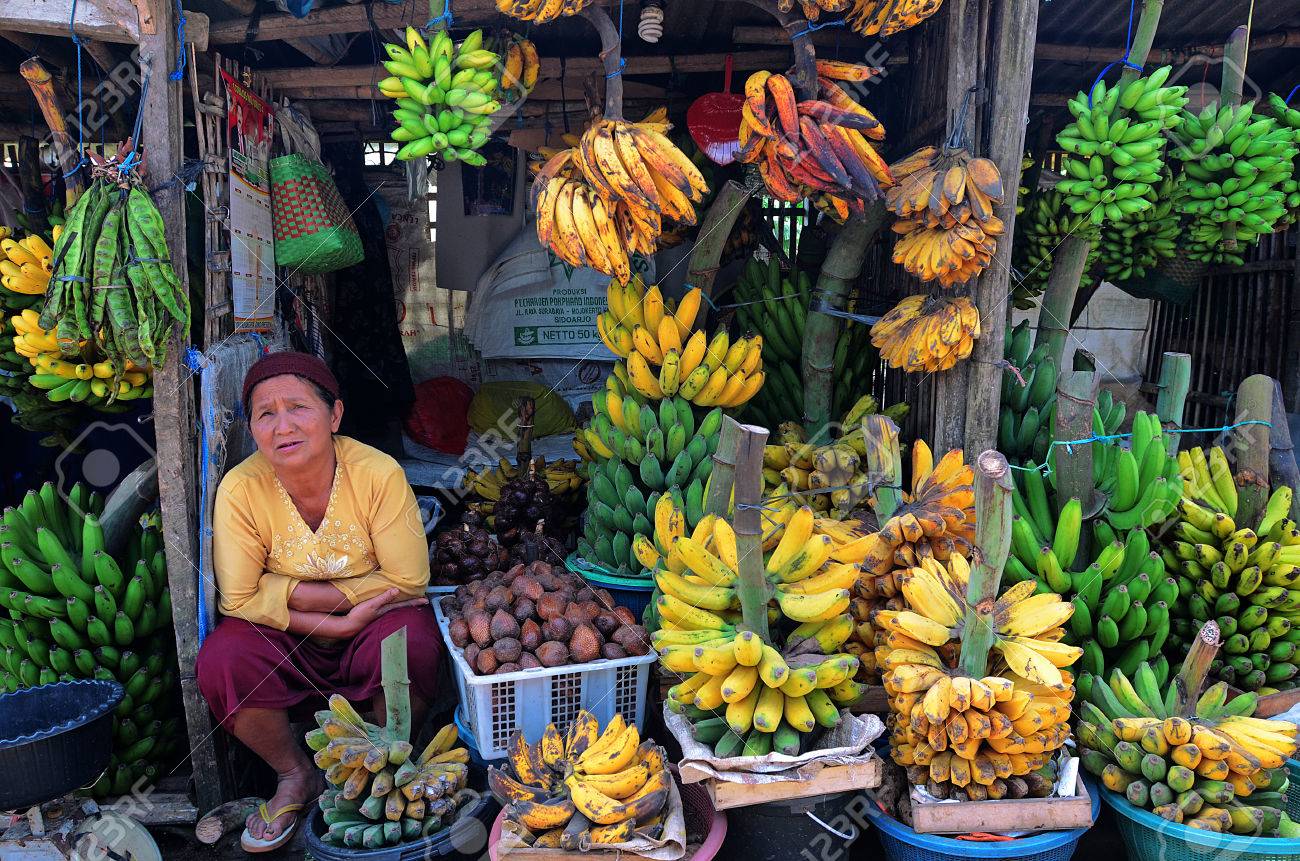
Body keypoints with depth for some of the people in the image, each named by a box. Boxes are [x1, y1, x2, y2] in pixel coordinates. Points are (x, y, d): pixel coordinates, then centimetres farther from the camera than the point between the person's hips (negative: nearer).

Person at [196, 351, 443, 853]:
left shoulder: (378, 474, -21)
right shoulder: (241, 489, -17)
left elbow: (408, 581, -19)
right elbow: (240, 598, -15)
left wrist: (293, 592, -21)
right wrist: (336, 622, -25)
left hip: (373, 628, -2)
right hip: (285, 643, 2)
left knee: (411, 641, -32)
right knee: (219, 661, -25)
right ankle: (295, 775, 5)